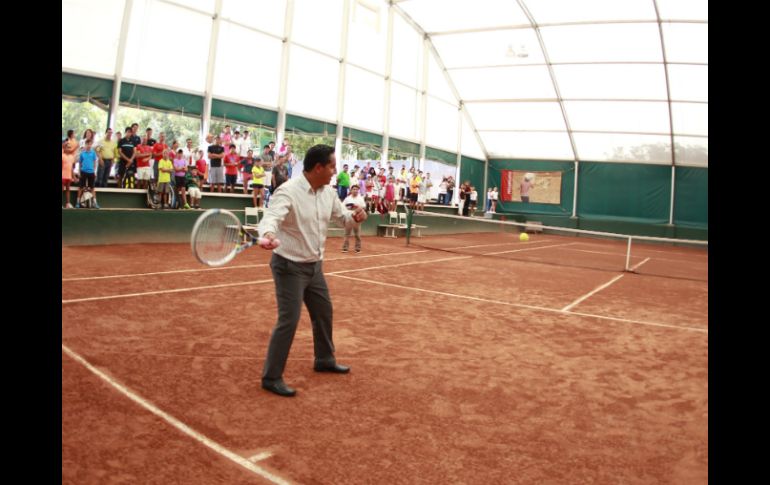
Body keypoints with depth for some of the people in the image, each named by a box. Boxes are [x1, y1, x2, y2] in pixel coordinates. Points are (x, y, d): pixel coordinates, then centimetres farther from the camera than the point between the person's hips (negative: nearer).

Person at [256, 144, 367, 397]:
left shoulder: (328, 192, 0)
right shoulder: (288, 191, -23)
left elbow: (341, 214, 13)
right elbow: (271, 217, -36)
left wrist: (355, 215, -11)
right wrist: (268, 234, -60)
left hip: (314, 265, 8)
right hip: (290, 266, -8)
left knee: (323, 312, 20)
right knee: (288, 321, -8)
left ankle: (324, 360, 42)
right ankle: (271, 377, 7)